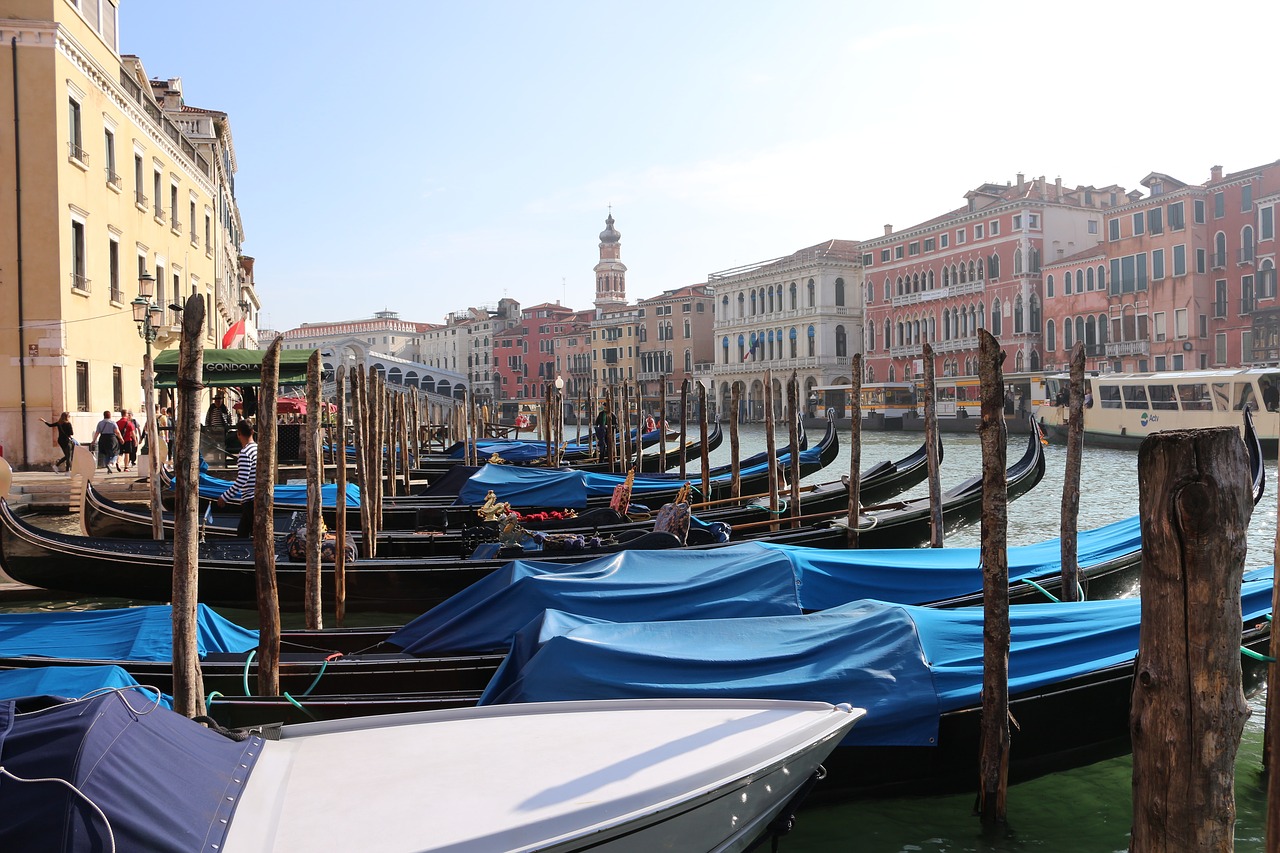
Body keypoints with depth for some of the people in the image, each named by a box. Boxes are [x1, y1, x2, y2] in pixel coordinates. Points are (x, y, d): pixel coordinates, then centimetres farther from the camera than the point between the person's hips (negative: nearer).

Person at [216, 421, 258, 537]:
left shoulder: (245, 453, -16)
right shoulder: (259, 448, 10)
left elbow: (241, 481, -21)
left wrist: (224, 497, -12)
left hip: (251, 501, -9)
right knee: (241, 531, 19)